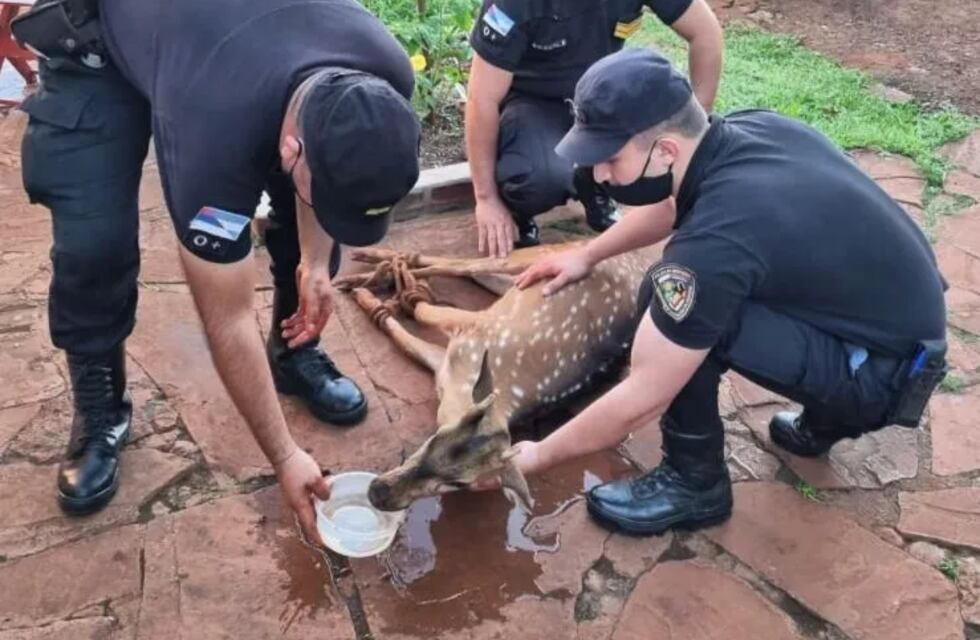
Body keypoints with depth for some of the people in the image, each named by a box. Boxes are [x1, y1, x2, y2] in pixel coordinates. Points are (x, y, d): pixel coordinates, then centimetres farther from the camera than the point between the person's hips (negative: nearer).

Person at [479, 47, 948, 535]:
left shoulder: (715, 240, -31)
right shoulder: (748, 127, -6)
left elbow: (641, 400, -22)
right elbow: (675, 205, 19)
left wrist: (537, 456, -9)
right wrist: (587, 255, 22)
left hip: (884, 374, -9)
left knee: (669, 294, -22)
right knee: (680, 298, 15)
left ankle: (694, 485, -1)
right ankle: (826, 417, 25)